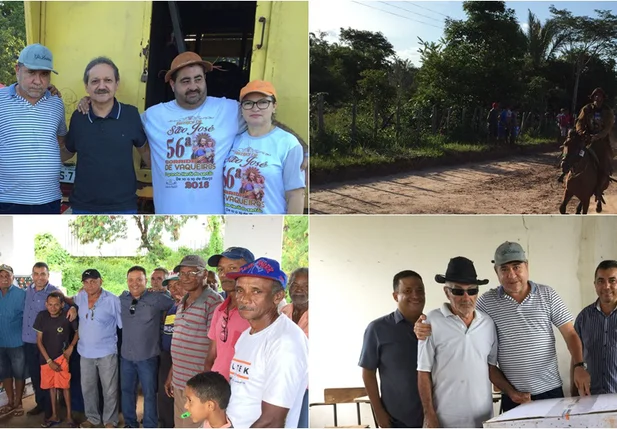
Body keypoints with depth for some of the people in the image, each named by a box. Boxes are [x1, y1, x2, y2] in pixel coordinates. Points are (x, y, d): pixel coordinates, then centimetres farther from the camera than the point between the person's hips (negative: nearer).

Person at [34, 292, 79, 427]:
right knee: (51, 386, 13)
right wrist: (49, 360, -8)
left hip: (61, 356, -2)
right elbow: (39, 340, -5)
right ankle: (54, 415, 25)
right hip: (46, 357, 2)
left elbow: (78, 332, 3)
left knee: (65, 385, 0)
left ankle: (69, 415, 12)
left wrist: (71, 347, -9)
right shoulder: (41, 316, -11)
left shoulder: (68, 317, -15)